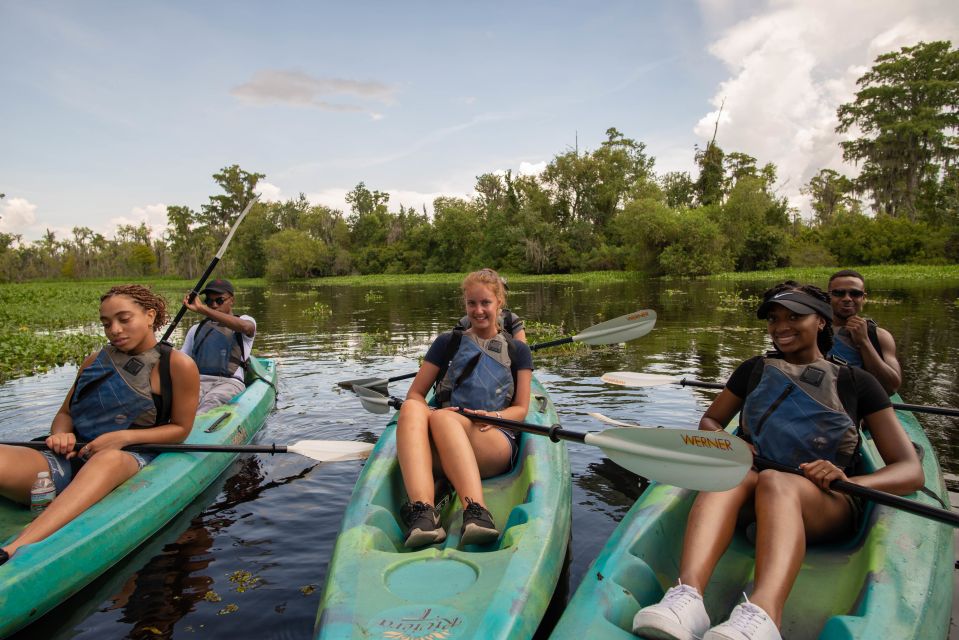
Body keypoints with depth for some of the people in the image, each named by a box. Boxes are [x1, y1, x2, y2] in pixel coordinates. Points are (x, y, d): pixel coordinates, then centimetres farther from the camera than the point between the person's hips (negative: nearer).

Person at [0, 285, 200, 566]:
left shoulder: (178, 365, 2)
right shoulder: (95, 361, 18)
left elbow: (181, 428, 4)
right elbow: (65, 413, 24)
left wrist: (125, 437, -11)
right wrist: (61, 435, 0)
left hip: (128, 460, -5)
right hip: (70, 459, 5)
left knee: (108, 460, -42)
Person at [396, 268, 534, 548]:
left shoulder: (518, 351, 19)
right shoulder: (448, 342, 20)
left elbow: (521, 408, 13)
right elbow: (415, 393, 14)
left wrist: (495, 416, -10)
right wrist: (426, 412, -10)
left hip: (497, 444, -1)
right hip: (440, 455, 2)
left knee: (443, 418, -35)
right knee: (411, 409, -33)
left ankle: (474, 513, -54)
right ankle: (423, 511, -52)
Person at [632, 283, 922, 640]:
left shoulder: (856, 382, 11)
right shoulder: (755, 370, 19)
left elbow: (911, 472, 3)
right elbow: (709, 421, 25)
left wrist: (848, 482, -19)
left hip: (827, 507, -2)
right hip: (751, 503, 2)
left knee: (774, 481, -37)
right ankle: (687, 596, -58)